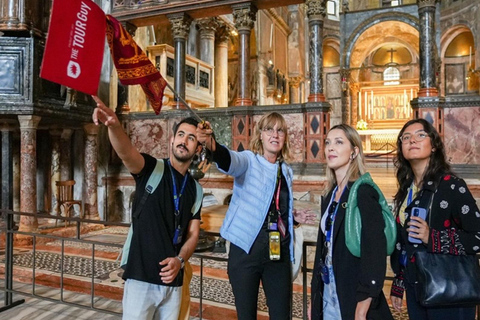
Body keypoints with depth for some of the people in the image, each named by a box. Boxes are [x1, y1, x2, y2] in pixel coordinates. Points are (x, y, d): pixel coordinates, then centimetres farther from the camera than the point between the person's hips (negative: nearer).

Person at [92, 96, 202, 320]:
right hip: (141, 277, -4)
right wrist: (114, 126, -47)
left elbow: (193, 234, 8)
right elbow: (126, 152, -27)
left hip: (173, 280, 5)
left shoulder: (195, 189, 8)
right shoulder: (151, 169, -5)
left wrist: (179, 260, -11)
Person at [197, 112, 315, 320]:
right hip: (246, 251, -4)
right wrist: (211, 144, -50)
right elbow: (230, 161, -30)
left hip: (279, 253, 5)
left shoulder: (286, 172, 11)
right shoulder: (249, 161, -4)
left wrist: (294, 216, 5)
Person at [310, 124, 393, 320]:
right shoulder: (330, 195, 7)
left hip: (352, 298, -7)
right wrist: (314, 298, 11)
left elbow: (375, 253, -20)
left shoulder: (363, 193, -15)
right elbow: (324, 247, 10)